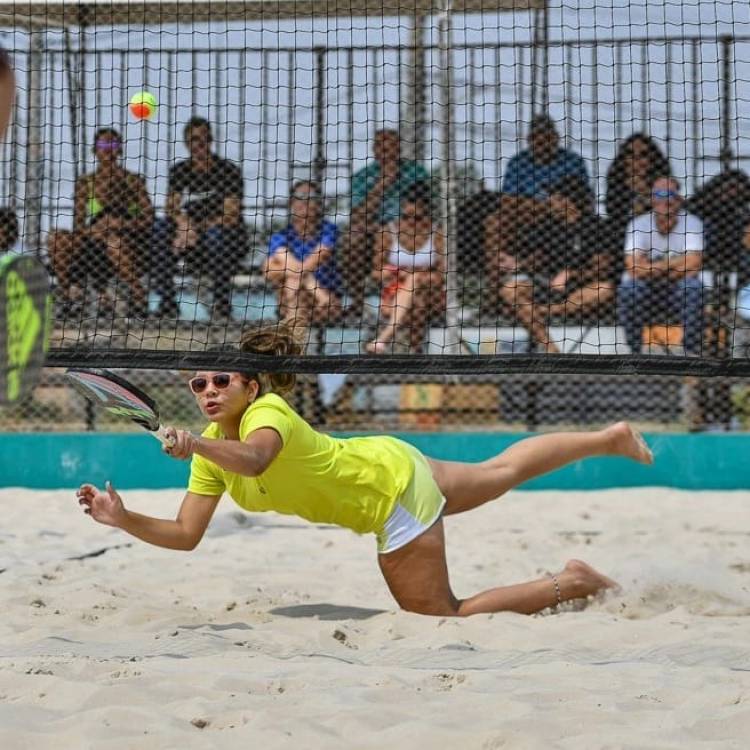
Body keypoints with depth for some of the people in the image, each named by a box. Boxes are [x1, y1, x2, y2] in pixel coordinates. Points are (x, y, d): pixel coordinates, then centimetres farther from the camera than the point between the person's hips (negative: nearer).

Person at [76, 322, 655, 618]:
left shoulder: (269, 413, -30)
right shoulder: (213, 448, -8)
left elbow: (254, 459, -56)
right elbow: (186, 535, -10)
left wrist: (194, 446, -72)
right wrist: (123, 519, -24)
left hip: (392, 482, -8)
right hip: (390, 465, 8)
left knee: (442, 616, -2)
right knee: (501, 472, 28)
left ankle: (571, 584, 9)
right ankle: (611, 438, 47)